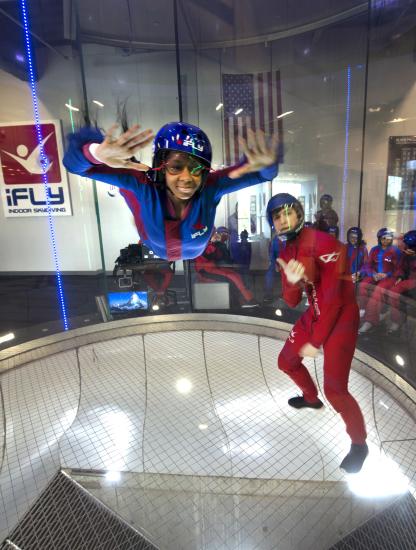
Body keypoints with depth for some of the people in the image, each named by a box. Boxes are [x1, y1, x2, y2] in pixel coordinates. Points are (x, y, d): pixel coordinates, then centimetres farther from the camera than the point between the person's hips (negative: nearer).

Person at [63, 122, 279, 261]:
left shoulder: (210, 188, -38)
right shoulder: (145, 185, -40)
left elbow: (260, 173, -38)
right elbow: (79, 164, -43)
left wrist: (263, 165, -65)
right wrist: (97, 154, -69)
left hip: (197, 256, 1)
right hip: (152, 254, -1)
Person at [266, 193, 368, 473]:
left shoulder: (324, 243, -21)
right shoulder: (286, 254, 3)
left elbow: (333, 299, -21)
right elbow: (292, 302, 1)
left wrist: (316, 341, -15)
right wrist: (292, 282, -22)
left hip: (341, 317, -8)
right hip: (314, 314, 8)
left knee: (335, 388, -12)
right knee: (286, 361, 19)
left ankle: (360, 444, 17)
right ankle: (312, 398, 49)